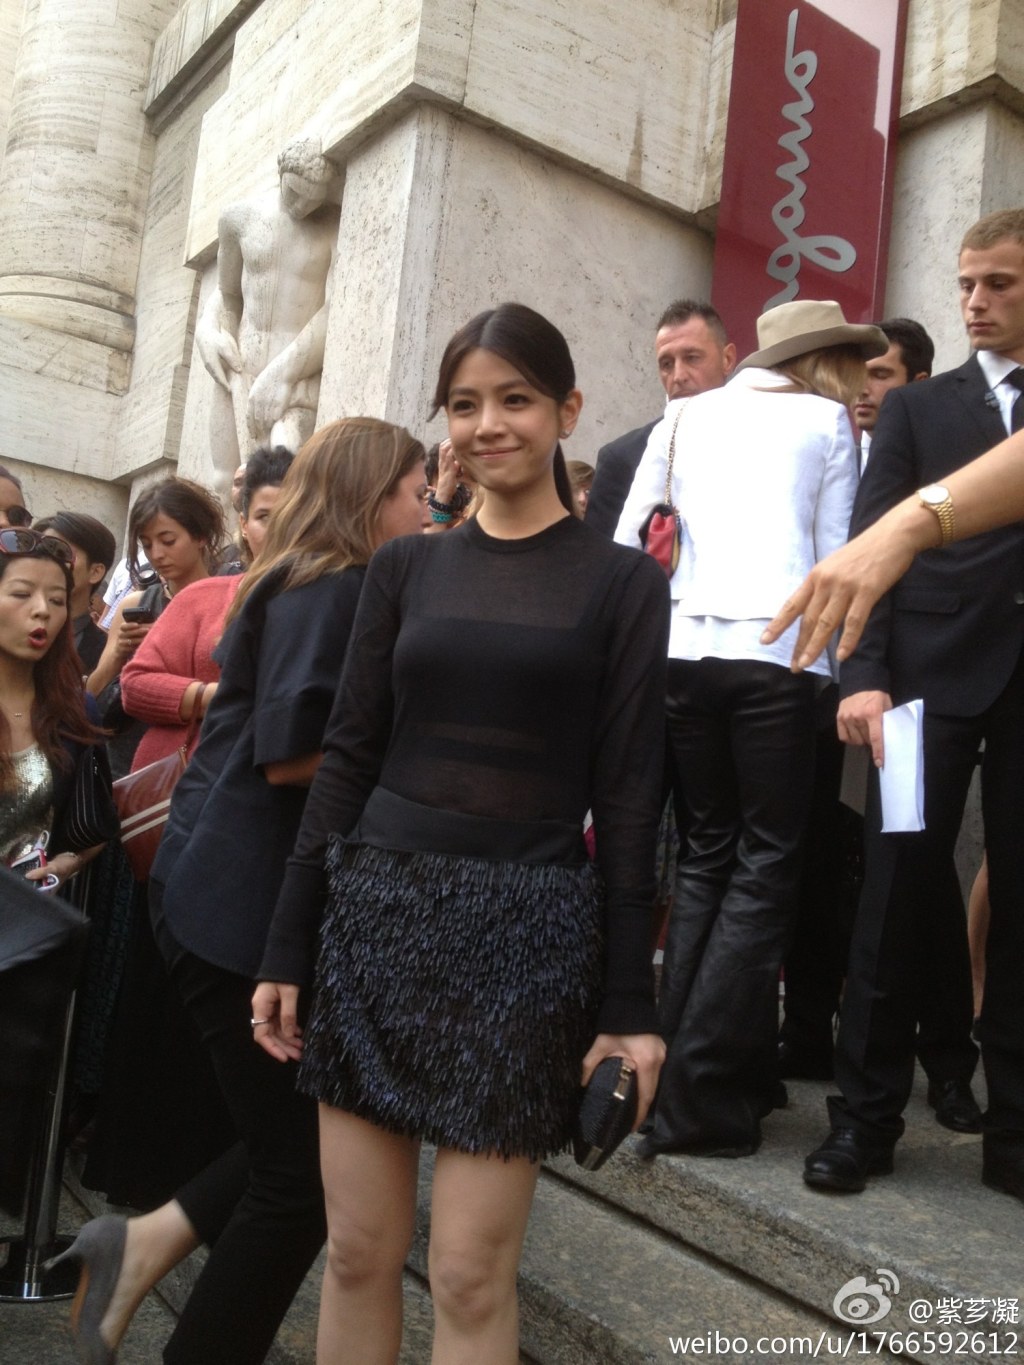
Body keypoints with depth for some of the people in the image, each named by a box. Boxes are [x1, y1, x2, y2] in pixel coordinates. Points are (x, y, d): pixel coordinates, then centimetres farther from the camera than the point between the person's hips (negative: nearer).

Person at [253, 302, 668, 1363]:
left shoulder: (622, 582, 1)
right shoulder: (405, 567, 9)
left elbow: (626, 798, -2)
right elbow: (346, 759, 7)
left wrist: (628, 1003, -4)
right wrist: (288, 946, 5)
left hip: (523, 930, -3)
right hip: (375, 912, 3)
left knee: (471, 1275, 3)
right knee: (357, 1251, 11)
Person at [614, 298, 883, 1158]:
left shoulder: (685, 419, 17)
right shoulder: (825, 421, 8)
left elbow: (625, 544, 11)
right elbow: (835, 558, 4)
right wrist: (846, 667, 11)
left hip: (683, 650, 4)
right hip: (779, 653, -4)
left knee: (709, 851, 15)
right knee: (768, 861, 1)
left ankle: (675, 1062, 14)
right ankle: (703, 1096, -2)